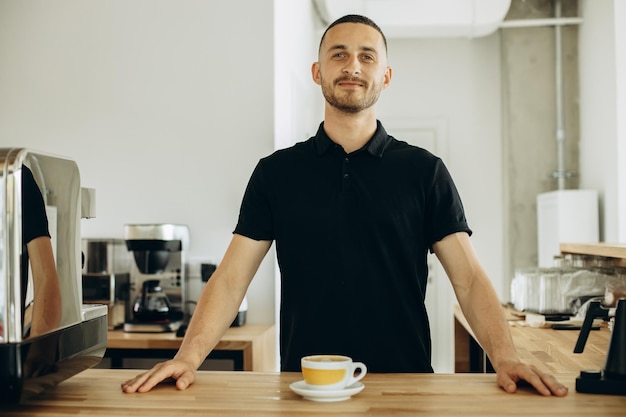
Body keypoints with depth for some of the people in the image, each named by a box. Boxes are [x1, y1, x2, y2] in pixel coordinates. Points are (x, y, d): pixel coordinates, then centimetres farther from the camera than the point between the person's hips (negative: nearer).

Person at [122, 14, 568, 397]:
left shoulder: (423, 170, 1)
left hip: (405, 384, 0)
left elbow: (469, 277, -4)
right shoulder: (277, 172, 3)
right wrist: (188, 357, -15)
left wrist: (506, 358, -19)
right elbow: (231, 277, -1)